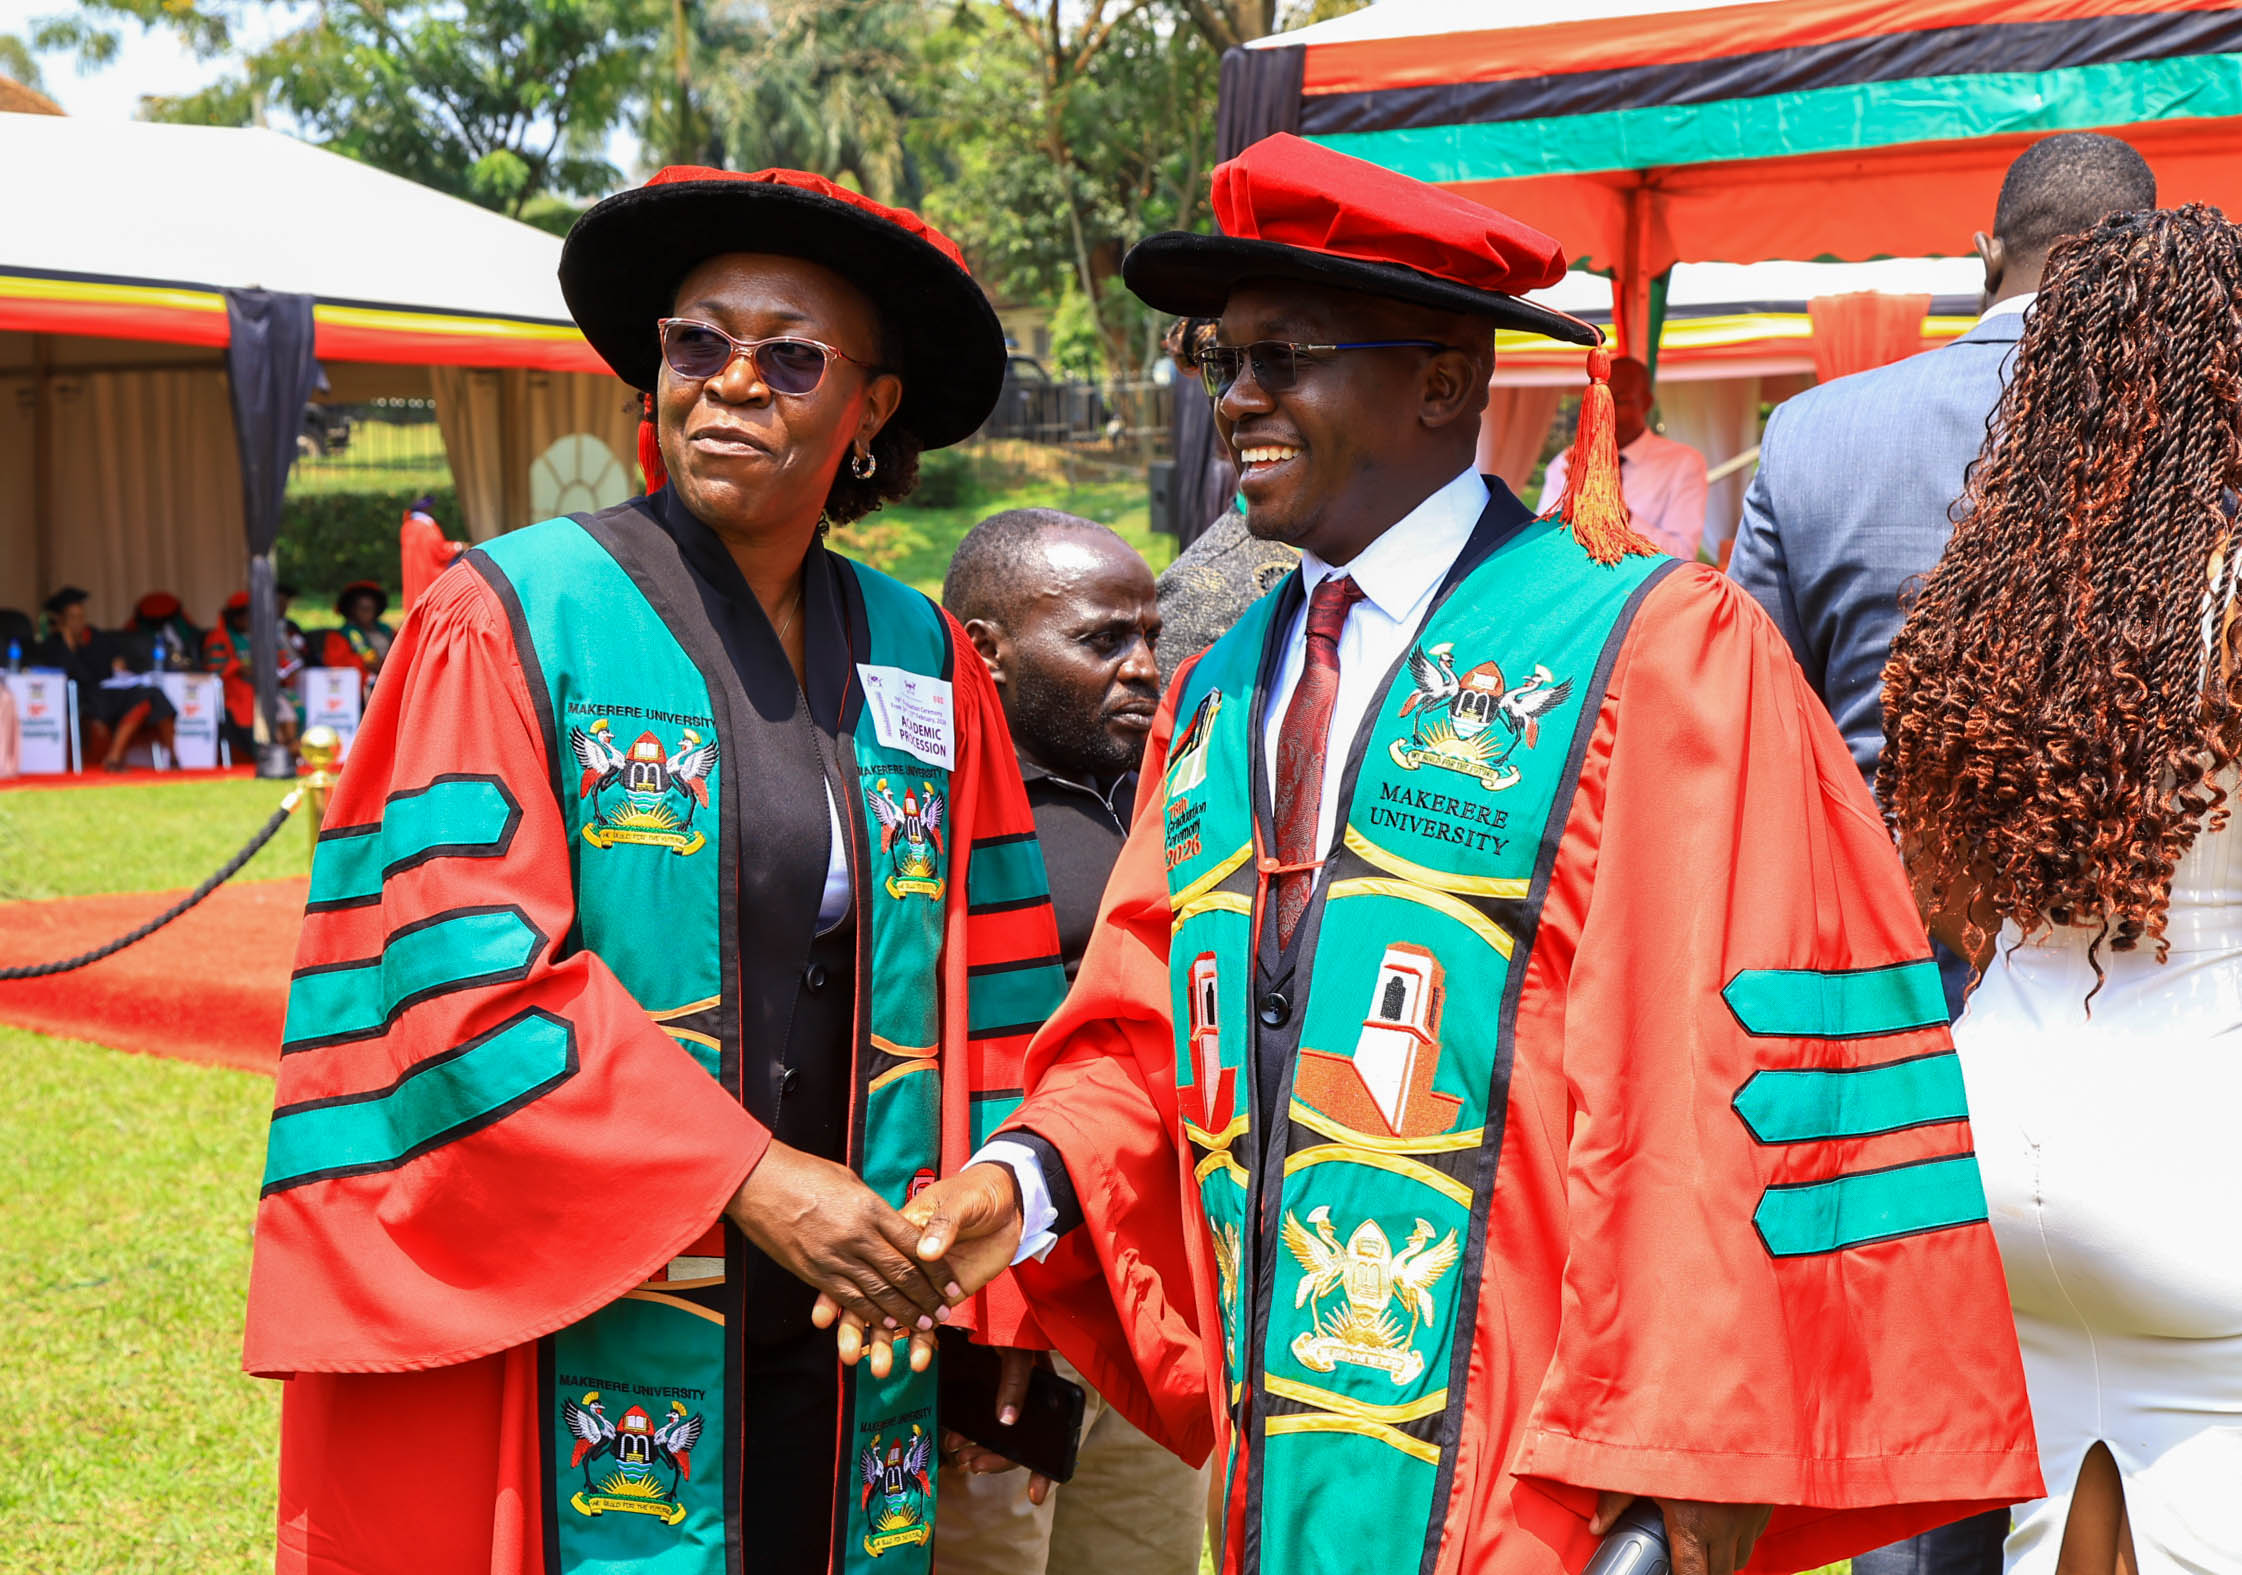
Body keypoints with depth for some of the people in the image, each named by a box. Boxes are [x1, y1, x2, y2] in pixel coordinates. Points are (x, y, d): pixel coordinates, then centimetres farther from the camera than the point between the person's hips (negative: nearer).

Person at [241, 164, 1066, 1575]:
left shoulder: (925, 663, 8)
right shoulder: (514, 620, -5)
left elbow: (992, 995, 9)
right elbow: (458, 967, -14)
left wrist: (996, 1312, 0)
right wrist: (742, 1178, -18)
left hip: (843, 1348, 4)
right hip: (570, 1344, -4)